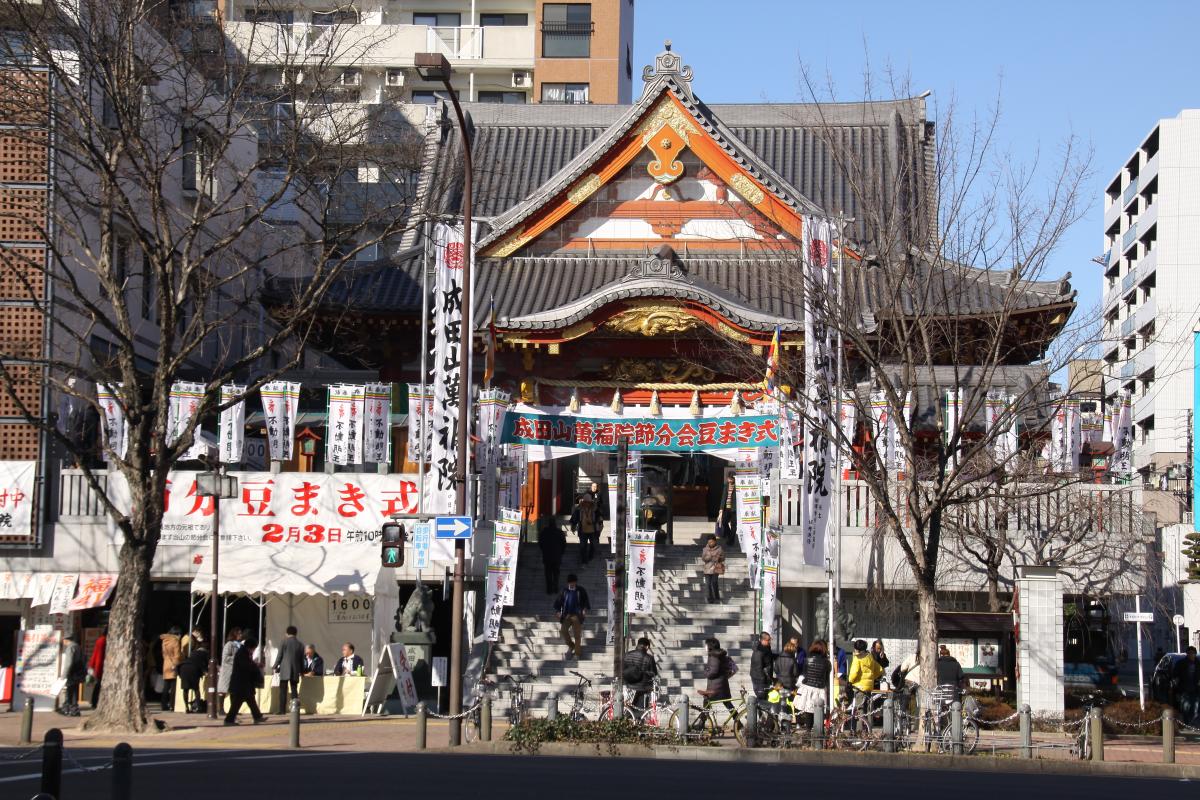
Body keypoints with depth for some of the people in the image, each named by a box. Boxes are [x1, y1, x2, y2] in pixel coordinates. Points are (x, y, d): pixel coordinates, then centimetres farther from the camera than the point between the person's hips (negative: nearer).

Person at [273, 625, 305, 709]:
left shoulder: (284, 642, -3)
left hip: (284, 670, -3)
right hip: (295, 671, 3)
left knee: (283, 690, -1)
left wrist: (276, 667, 7)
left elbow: (279, 656, -3)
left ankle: (282, 709, -5)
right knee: (294, 690, 6)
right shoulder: (300, 645, 6)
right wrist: (301, 670, 19)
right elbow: (302, 660, 11)